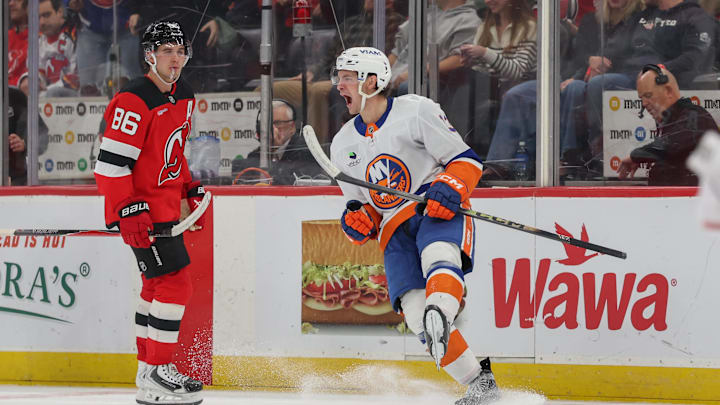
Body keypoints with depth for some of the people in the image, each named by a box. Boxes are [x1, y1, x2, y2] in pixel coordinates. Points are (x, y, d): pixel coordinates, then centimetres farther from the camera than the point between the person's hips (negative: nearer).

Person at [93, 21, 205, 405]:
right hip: (141, 208, -10)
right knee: (175, 284, -14)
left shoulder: (184, 98, 8)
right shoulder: (134, 100, -21)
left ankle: (149, 368, 28)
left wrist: (192, 191, 20)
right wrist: (129, 213, -27)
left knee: (157, 285, 17)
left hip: (166, 205, 10)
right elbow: (110, 163, -23)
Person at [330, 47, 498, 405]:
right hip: (394, 229, 4)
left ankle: (440, 315, -69)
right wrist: (357, 221, -1)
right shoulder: (343, 145, 18)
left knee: (438, 256, -38)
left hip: (438, 213, -4)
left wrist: (449, 189, -21)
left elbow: (466, 160, -1)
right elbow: (361, 205, 22)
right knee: (414, 308, -17)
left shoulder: (416, 111, 0)